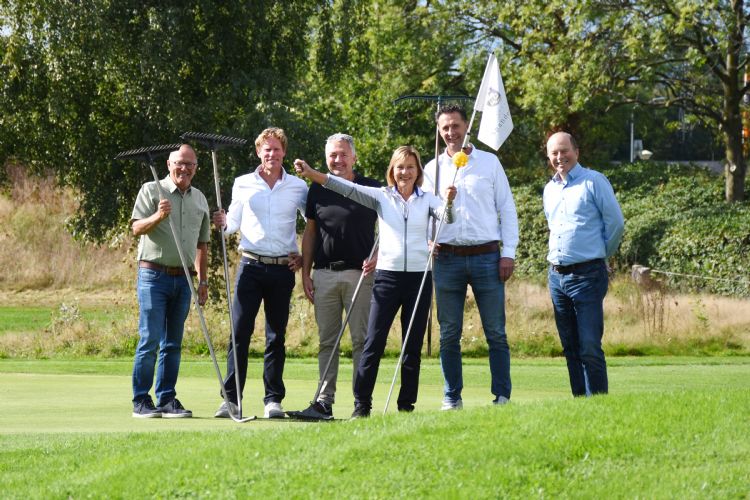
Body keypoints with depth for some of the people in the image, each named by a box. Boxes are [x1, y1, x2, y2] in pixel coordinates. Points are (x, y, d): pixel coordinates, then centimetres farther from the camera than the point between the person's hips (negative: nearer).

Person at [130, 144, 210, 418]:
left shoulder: (200, 199, 15)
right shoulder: (151, 190, -1)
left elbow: (202, 244, 21)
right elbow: (136, 228, -11)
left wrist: (203, 281, 16)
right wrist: (158, 216, -29)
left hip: (183, 279, 5)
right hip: (154, 274, -5)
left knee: (173, 343, 6)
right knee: (150, 340, -8)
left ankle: (167, 399, 10)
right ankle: (141, 400, -4)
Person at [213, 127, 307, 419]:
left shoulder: (298, 187, 7)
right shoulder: (243, 184, 7)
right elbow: (234, 222, 13)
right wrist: (223, 223, -9)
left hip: (283, 268, 0)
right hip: (250, 266, 0)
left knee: (276, 336, 5)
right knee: (239, 332, -7)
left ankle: (273, 400, 9)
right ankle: (231, 398, -6)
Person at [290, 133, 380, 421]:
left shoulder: (371, 189, 3)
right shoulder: (318, 190, 11)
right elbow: (309, 232, 15)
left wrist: (376, 257, -11)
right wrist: (305, 273, 9)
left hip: (359, 274, -3)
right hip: (324, 274, 3)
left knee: (361, 341, -2)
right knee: (327, 341, 4)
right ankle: (324, 402, 5)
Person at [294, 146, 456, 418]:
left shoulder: (427, 200, 7)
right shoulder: (381, 197, 6)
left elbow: (446, 217, -10)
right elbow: (349, 189, -5)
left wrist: (449, 202, -33)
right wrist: (312, 174, -17)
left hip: (418, 277, 1)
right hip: (387, 275, -1)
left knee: (413, 345, 5)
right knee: (373, 342, -7)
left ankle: (407, 405, 12)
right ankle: (361, 404, -5)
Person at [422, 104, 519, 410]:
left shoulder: (489, 163, 6)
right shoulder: (432, 169, 10)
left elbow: (507, 209, 6)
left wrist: (508, 253, -1)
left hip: (486, 257, -2)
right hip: (447, 259, 2)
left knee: (496, 333, -3)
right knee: (449, 334, 4)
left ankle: (502, 396, 1)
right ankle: (452, 398, 11)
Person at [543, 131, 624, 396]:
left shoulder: (593, 181, -4)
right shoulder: (550, 189, 16)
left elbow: (616, 223, -3)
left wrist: (601, 254, 6)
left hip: (587, 275, -7)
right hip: (557, 275, 7)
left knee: (590, 348, -12)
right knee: (570, 348, 9)